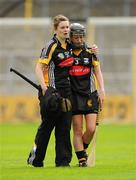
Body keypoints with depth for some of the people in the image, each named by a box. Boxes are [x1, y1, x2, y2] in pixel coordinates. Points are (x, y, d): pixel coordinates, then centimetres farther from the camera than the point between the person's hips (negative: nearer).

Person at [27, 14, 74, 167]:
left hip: (66, 91, 6)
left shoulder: (69, 46, 11)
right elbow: (39, 67, -14)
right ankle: (36, 159, 15)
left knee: (64, 126, 3)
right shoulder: (51, 46, -10)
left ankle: (63, 160, 6)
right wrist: (44, 87, -26)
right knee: (47, 124, 1)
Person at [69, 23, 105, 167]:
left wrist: (101, 90, 2)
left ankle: (82, 149, 19)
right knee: (77, 130, -4)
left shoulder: (90, 52, 5)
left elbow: (97, 71, 10)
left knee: (91, 129, -7)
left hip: (90, 95, 1)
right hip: (75, 95, -1)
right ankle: (81, 158, 0)